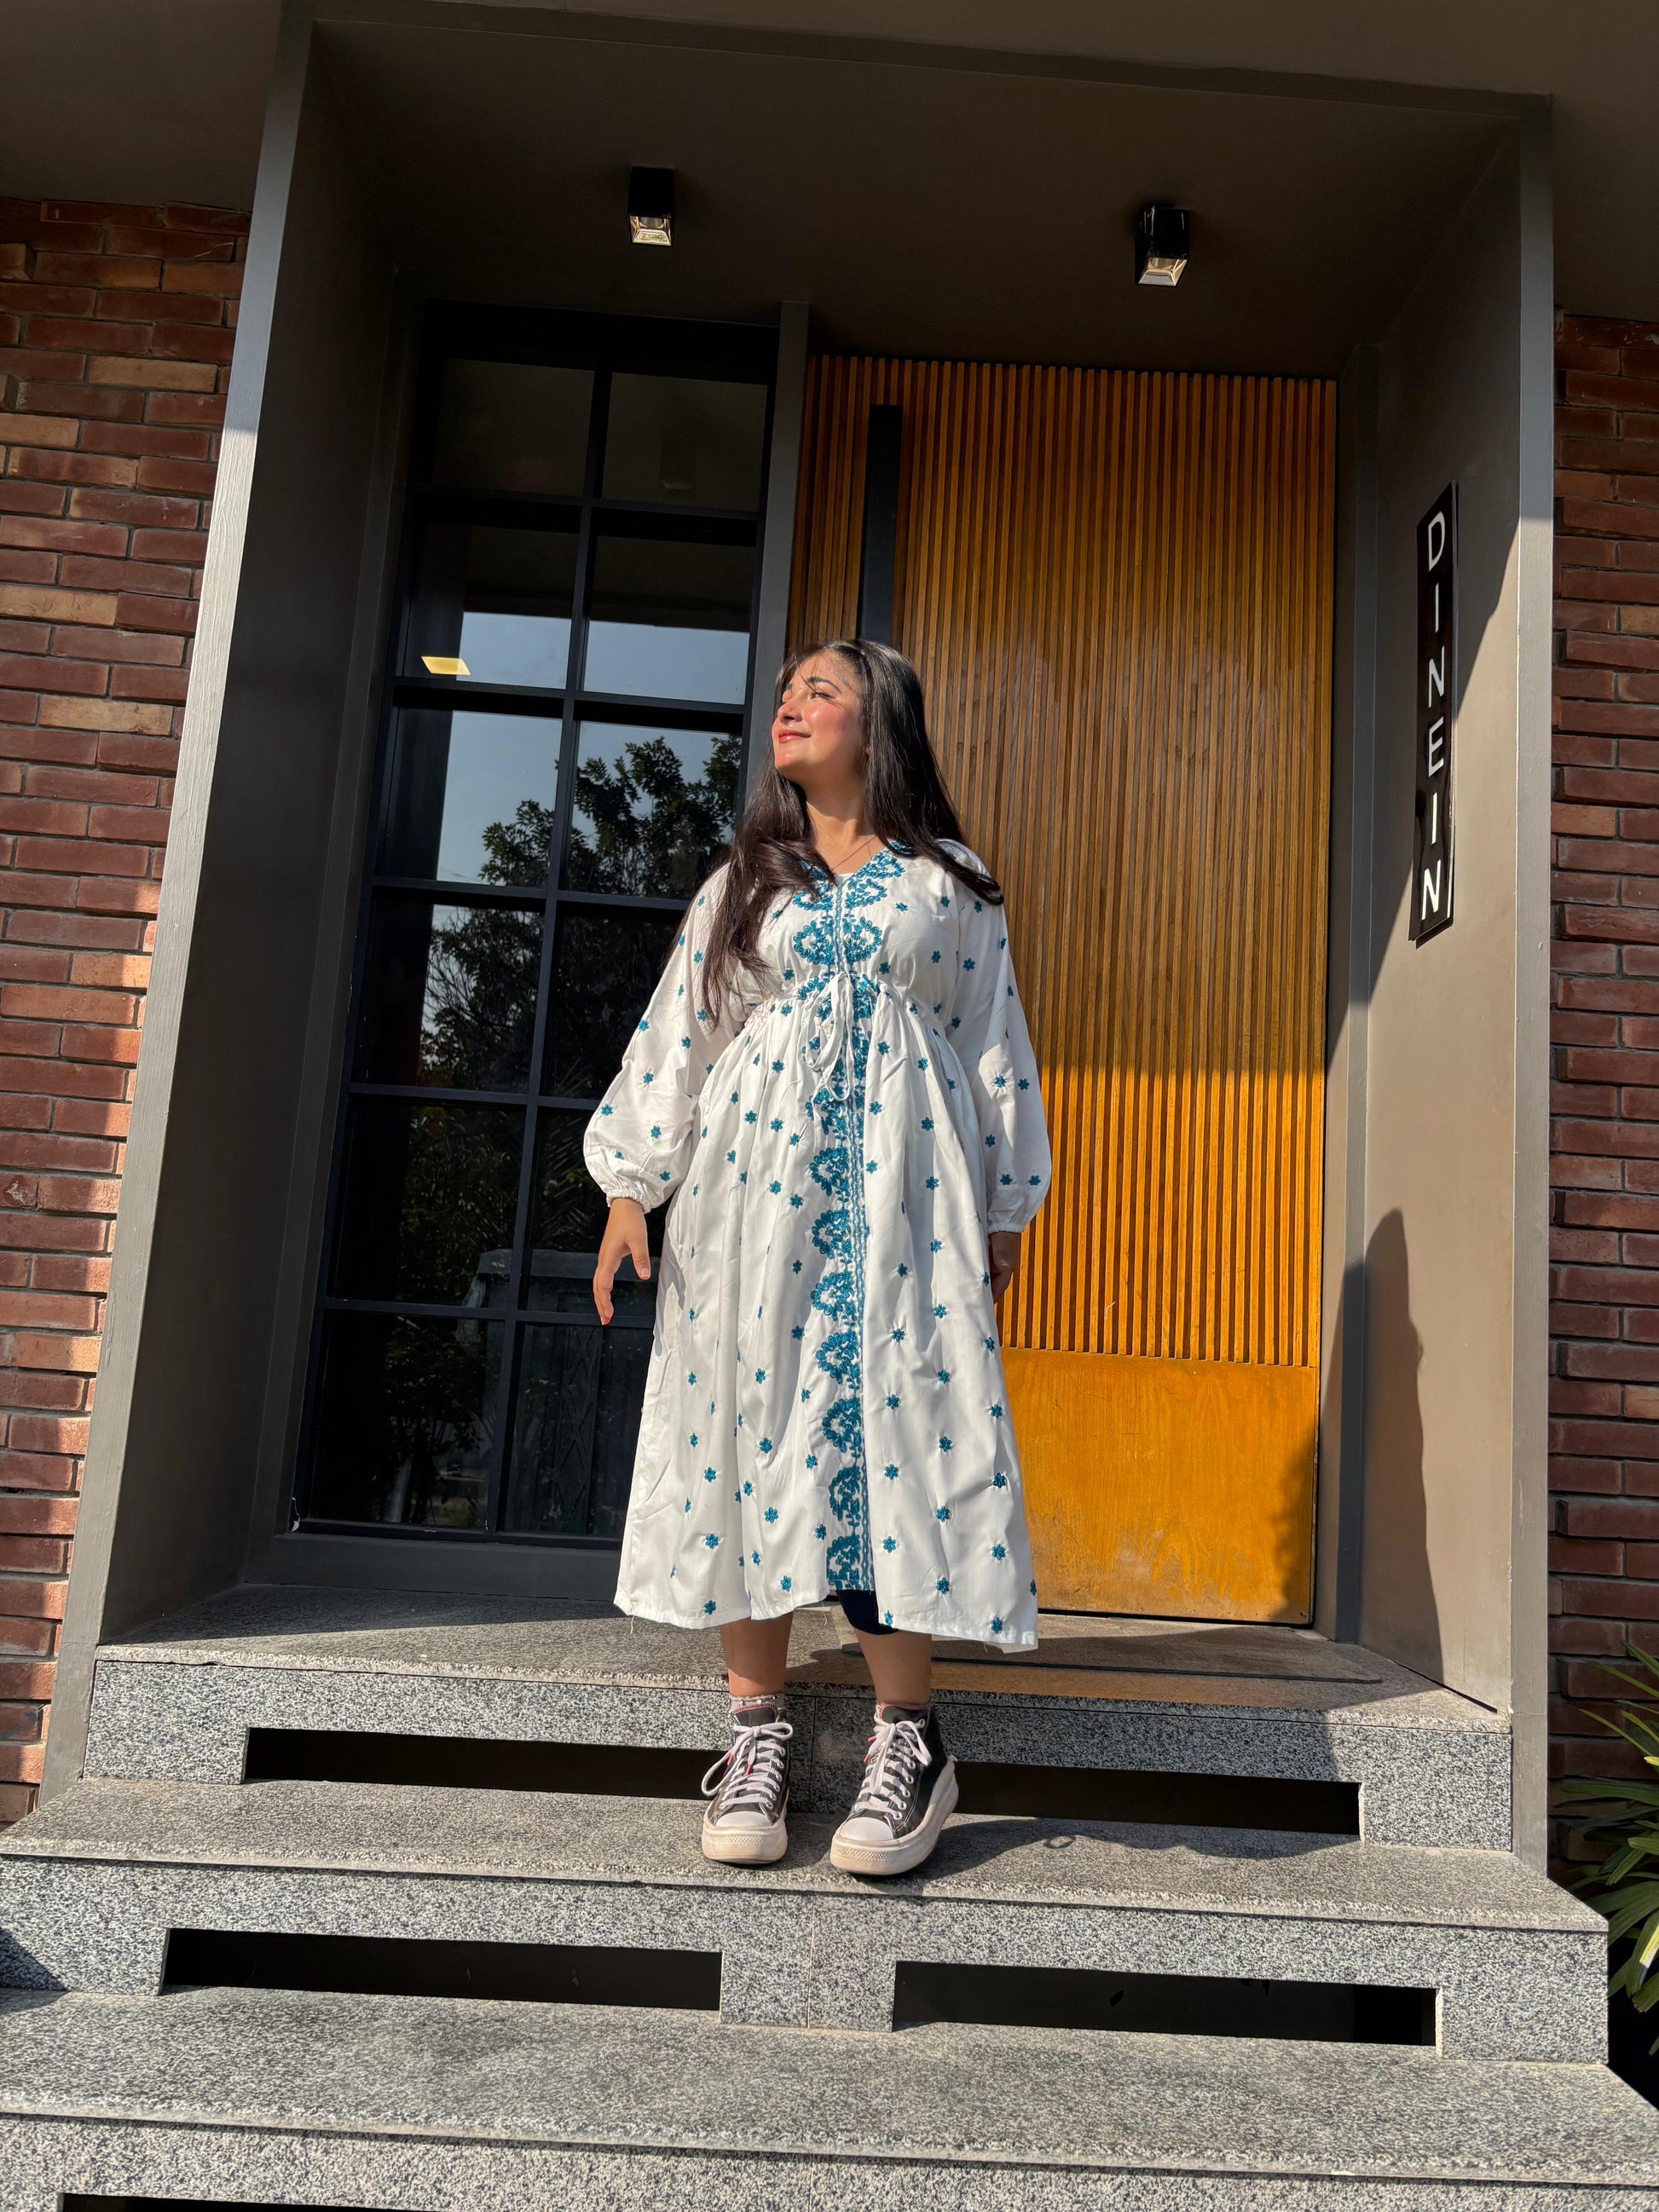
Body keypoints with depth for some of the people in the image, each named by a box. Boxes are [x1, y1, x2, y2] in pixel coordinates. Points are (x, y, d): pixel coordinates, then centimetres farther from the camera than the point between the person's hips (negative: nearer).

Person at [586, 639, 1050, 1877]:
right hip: (752, 1188, 2)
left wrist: (1005, 1214, 6)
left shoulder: (949, 884, 12)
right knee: (748, 1430, -2)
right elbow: (674, 1038, 13)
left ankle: (908, 1733, 2)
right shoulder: (741, 885, 17)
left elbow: (996, 1047, 10)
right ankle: (758, 1724, 8)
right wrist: (630, 1186, 5)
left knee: (896, 1425, -8)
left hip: (902, 1193, -2)